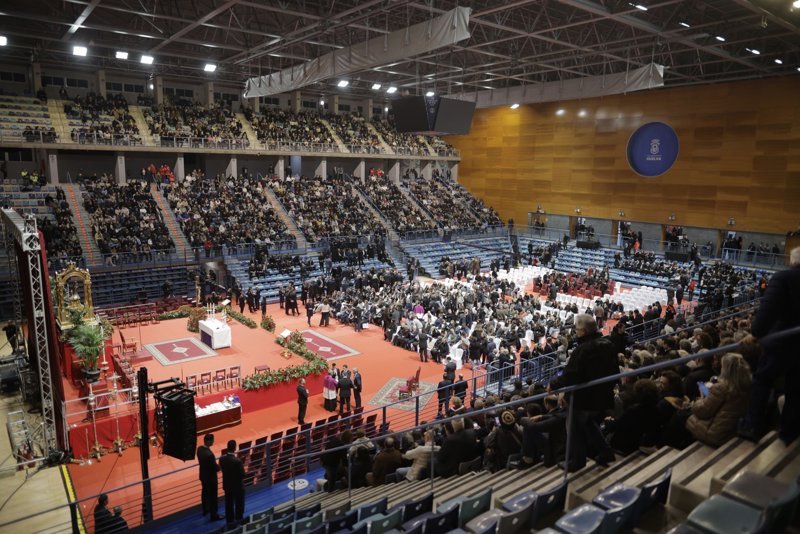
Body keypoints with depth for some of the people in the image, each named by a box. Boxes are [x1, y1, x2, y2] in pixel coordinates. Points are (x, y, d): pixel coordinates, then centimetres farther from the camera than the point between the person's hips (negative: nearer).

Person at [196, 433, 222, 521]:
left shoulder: (199, 448, -10)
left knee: (205, 493, 27)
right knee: (212, 496, 9)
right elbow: (215, 468, -25)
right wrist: (219, 467, -4)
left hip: (203, 475, 8)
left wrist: (216, 466, 5)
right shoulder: (209, 454, -36)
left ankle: (205, 510, 47)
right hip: (210, 477, -8)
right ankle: (213, 515, 24)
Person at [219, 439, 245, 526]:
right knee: (239, 503, 18)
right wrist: (242, 466, -5)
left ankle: (229, 520, 31)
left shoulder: (222, 459, -14)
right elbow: (242, 474, -23)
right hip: (238, 486, -4)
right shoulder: (237, 461, -31)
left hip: (227, 485, 5)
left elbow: (222, 469, 2)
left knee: (229, 503, 19)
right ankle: (238, 518, 33)